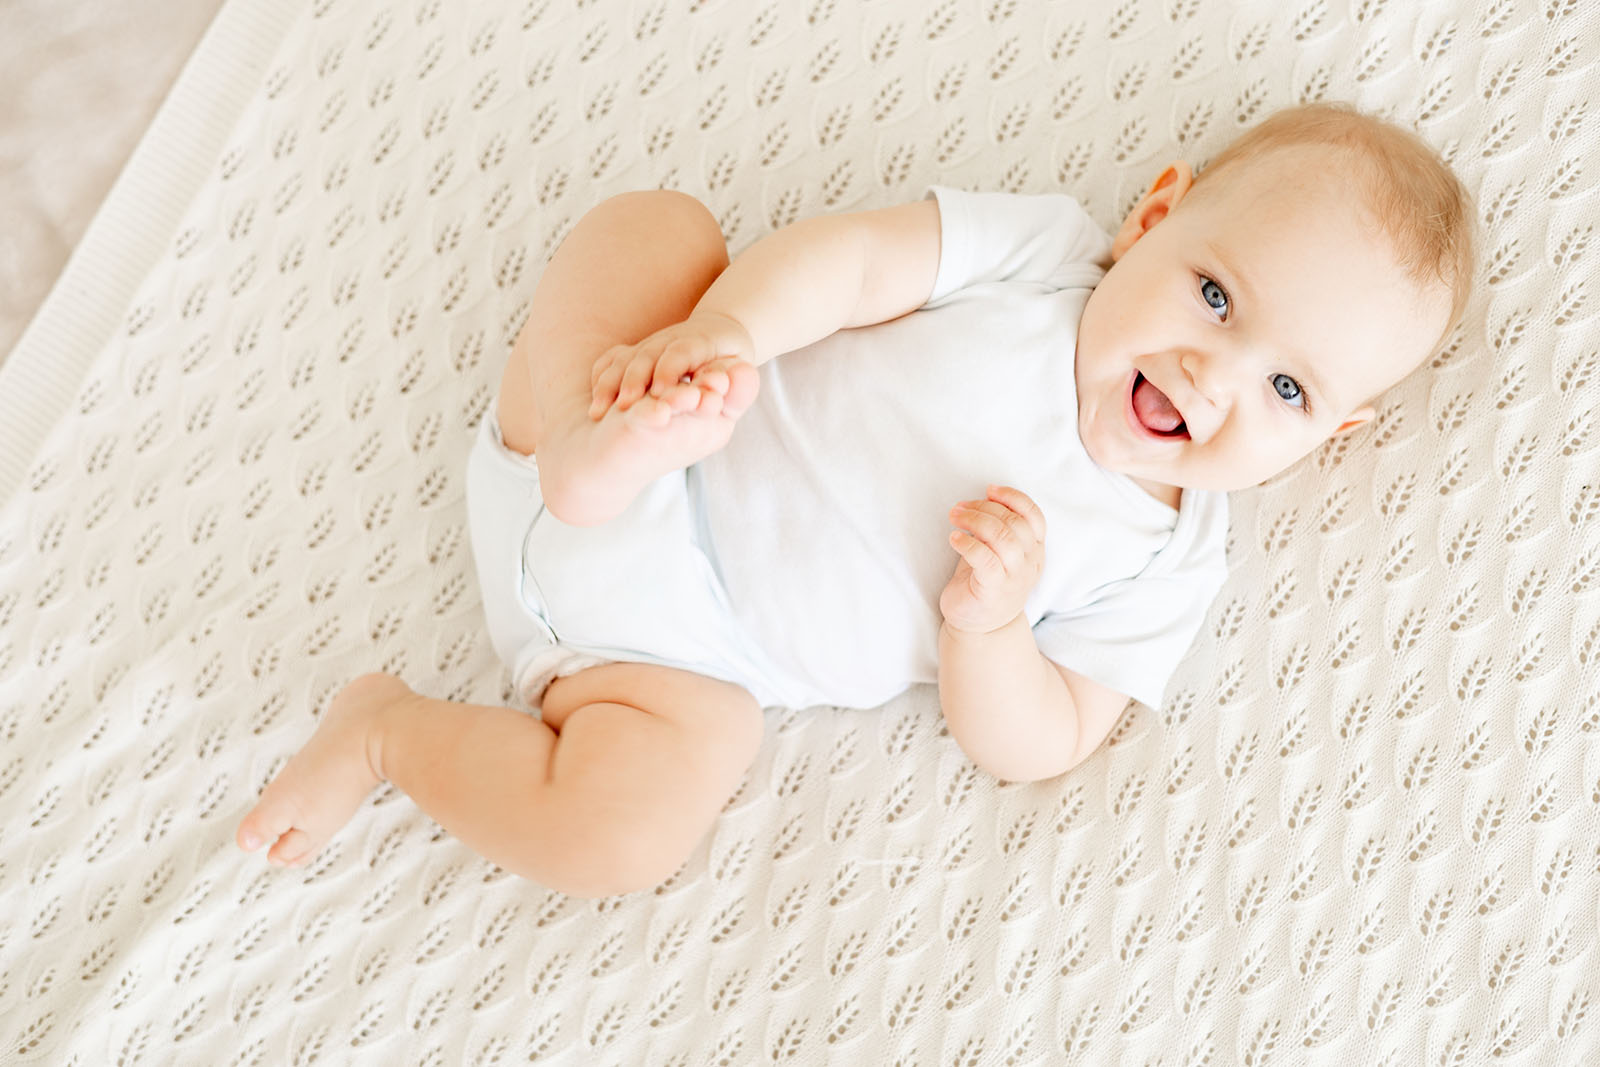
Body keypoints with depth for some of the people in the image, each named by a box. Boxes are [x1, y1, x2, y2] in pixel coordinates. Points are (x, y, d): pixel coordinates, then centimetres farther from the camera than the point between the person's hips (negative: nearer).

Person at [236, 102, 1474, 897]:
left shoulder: (1160, 570, -6)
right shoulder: (1040, 243, -8)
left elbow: (1032, 747, -6)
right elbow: (854, 253, -14)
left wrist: (988, 624, -27)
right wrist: (726, 331, -33)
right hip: (675, 470, 0)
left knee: (619, 831, -22)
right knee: (653, 222, -18)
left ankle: (387, 730, 1)